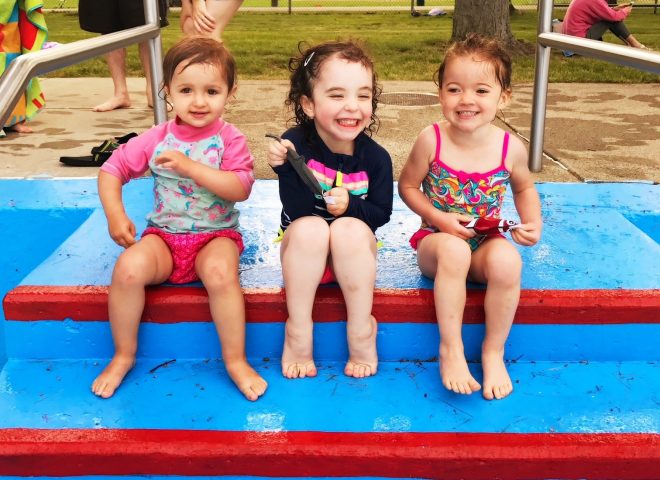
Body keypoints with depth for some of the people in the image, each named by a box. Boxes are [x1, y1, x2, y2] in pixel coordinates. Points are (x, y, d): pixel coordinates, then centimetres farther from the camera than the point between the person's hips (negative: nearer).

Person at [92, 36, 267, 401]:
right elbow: (111, 170, 7)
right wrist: (115, 214, -8)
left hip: (216, 235, -2)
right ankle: (123, 355, -4)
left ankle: (236, 360, -15)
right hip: (163, 234, 2)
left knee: (220, 271, -35)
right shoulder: (156, 139, 0)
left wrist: (190, 166, -28)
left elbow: (240, 188, -20)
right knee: (129, 268, -27)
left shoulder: (230, 140, -6)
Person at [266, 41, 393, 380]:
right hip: (303, 253, 0)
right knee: (310, 228, -32)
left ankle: (361, 333, -17)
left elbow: (382, 213, -6)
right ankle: (298, 333, -19)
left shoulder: (375, 157, -11)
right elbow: (298, 212, -21)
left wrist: (351, 205, -24)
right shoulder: (295, 144, -15)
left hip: (353, 254, 1)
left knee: (350, 228, -31)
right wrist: (286, 168, -37)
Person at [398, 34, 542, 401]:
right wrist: (438, 218, -14)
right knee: (454, 250, -37)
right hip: (437, 240, -1)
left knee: (507, 259, -33)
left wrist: (534, 223, -3)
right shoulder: (431, 140, -12)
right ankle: (451, 349, -19)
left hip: (486, 245, 2)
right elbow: (408, 186, 0)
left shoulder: (510, 148, -7)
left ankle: (494, 352, -11)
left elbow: (524, 188, 13)